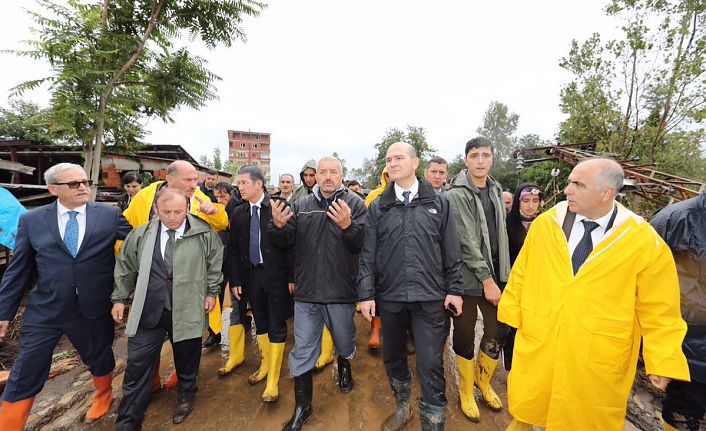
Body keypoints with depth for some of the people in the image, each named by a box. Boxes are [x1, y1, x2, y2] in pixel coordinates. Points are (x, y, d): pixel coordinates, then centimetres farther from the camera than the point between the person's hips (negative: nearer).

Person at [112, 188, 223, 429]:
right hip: (148, 310, 2)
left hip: (187, 311, -1)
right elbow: (125, 268, 11)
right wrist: (119, 299, 11)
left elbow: (215, 263, 2)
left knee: (186, 359, 17)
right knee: (138, 365, 9)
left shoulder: (204, 233, -8)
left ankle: (186, 395, 45)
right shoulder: (140, 235, 0)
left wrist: (212, 292, 2)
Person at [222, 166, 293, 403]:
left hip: (277, 276, -4)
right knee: (261, 323, 19)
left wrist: (293, 276, -10)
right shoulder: (238, 212, 6)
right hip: (251, 276, 5)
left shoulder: (279, 205, -8)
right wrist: (235, 280, 4)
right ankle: (265, 365, 41)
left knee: (277, 326, 5)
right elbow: (233, 248, 8)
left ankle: (273, 380, 20)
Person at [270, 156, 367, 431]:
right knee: (302, 351, 12)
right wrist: (278, 227, -17)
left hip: (341, 293, -1)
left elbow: (362, 244, -15)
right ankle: (302, 406, 34)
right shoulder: (302, 205, 4)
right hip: (306, 291, 2)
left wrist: (348, 226, -34)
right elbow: (286, 242, 4)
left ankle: (344, 366, 56)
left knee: (344, 343, 22)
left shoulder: (354, 203, -6)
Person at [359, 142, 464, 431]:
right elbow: (368, 254, 1)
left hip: (430, 298, -1)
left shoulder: (438, 202, 3)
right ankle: (402, 407, 44)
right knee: (393, 358, 18)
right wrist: (366, 294, -4)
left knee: (430, 365, 3)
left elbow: (451, 252, 4)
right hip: (389, 297, 2)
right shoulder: (377, 207, 3)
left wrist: (454, 289, 0)